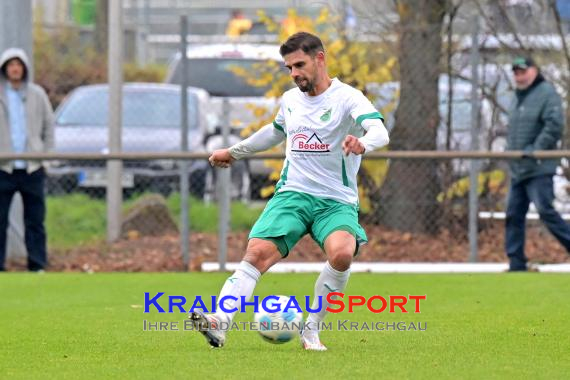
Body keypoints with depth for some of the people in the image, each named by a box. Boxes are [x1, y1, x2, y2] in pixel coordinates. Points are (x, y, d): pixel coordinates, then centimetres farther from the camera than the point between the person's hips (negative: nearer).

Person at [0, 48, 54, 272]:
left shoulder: (37, 94, 8)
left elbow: (49, 126, 13)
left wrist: (46, 155, 5)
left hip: (32, 169, 1)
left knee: (35, 220, 4)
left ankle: (37, 265, 9)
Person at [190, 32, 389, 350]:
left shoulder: (348, 98, -7)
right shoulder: (290, 100, 12)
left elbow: (380, 132, -25)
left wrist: (362, 143, -48)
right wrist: (235, 152, 43)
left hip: (336, 201, -4)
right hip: (293, 193, 4)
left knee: (341, 253, -32)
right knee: (258, 253, -20)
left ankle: (312, 330, -14)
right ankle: (219, 321, -33)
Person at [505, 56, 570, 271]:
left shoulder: (547, 93, -8)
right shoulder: (518, 97, 19)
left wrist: (536, 149, -21)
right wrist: (510, 149, 12)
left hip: (538, 168, -9)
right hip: (517, 170, 9)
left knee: (545, 210, -16)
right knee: (514, 214, 5)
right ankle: (516, 263, 8)